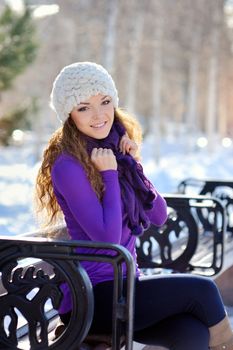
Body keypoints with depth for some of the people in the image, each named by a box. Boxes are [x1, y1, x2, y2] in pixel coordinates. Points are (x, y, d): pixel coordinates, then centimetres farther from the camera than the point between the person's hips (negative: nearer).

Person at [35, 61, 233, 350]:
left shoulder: (117, 154, 10)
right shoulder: (68, 166, -15)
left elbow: (159, 216, 6)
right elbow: (108, 237, -21)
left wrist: (130, 164, -3)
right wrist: (109, 173, -15)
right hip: (89, 298, -6)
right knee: (201, 289, -16)